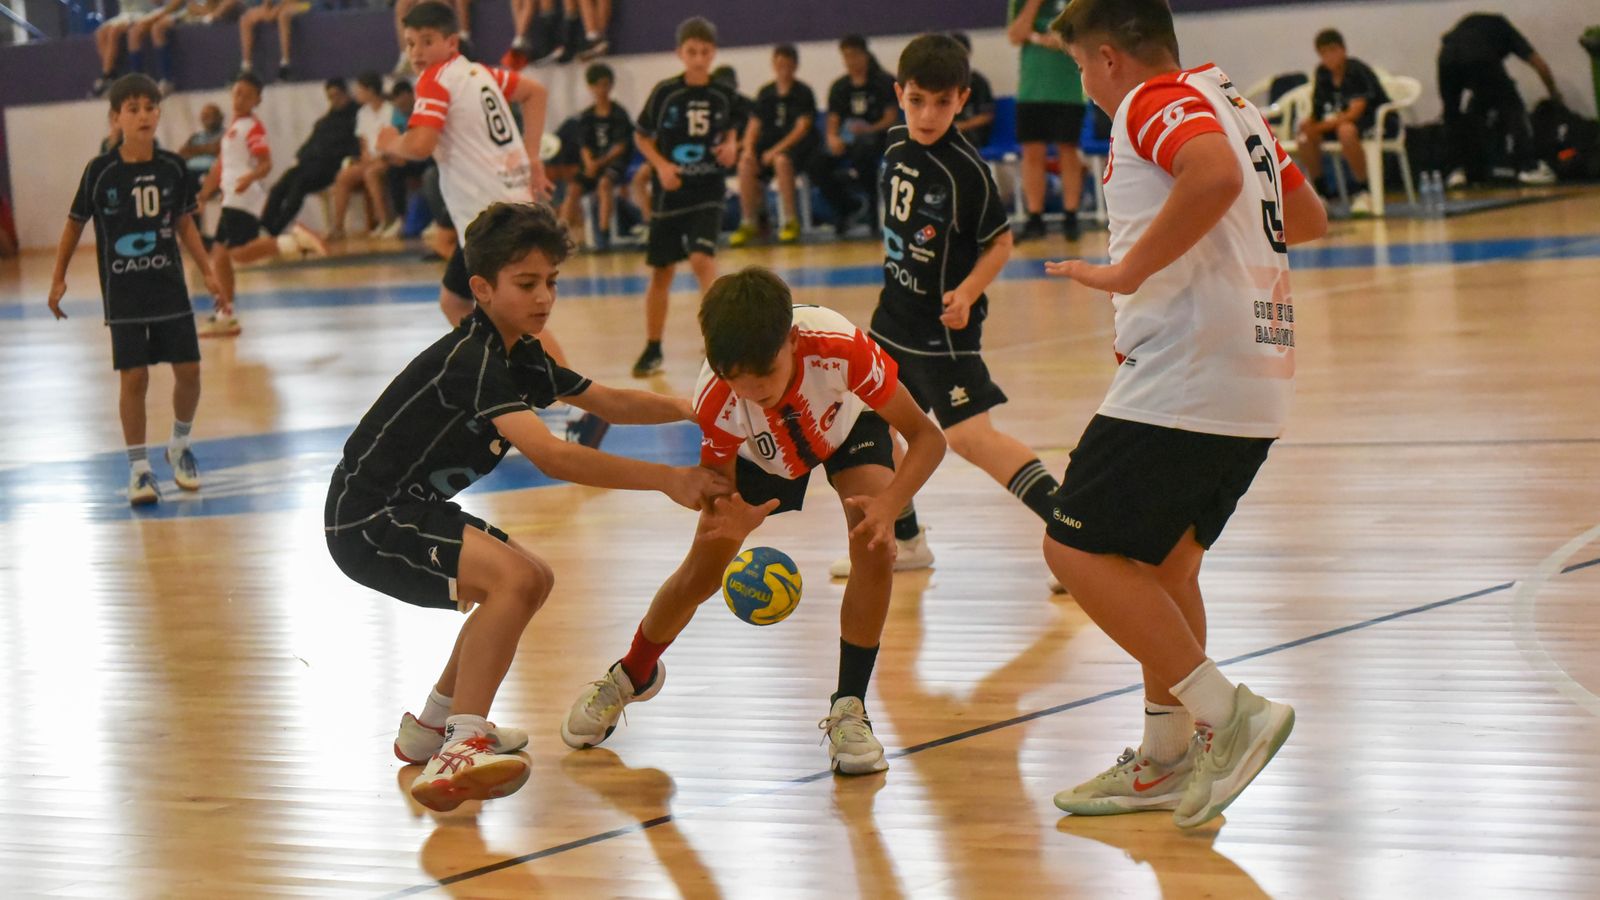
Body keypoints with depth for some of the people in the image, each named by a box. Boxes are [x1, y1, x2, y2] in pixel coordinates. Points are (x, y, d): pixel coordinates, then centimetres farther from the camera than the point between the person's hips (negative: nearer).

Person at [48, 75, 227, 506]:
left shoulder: (173, 168, -3)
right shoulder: (100, 171, -10)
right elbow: (75, 224, 2)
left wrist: (208, 273, 6)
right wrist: (58, 279, 2)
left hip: (170, 287, 3)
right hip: (122, 294, -3)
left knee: (188, 370, 2)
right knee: (134, 377, -5)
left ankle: (180, 445, 27)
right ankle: (138, 467, 6)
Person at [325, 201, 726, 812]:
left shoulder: (521, 359, 8)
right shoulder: (471, 360, -23)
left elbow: (610, 403, 20)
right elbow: (551, 457, -33)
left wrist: (700, 411, 4)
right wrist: (666, 479, -33)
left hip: (408, 511, 11)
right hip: (365, 523, -11)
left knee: (532, 580, 22)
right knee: (512, 577, -27)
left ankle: (432, 726, 30)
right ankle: (459, 755, -31)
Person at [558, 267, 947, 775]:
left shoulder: (840, 346, -44)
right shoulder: (715, 400, -39)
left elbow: (926, 437, -35)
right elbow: (718, 488, -25)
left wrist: (887, 505, -53)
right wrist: (737, 521, -50)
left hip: (847, 427, -1)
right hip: (760, 454, 1)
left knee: (875, 548, -25)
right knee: (700, 575, 2)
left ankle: (849, 709, -10)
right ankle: (632, 675, 33)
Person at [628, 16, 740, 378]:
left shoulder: (723, 95, -3)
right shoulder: (665, 93, -8)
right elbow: (642, 137, 2)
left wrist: (730, 147, -6)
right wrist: (661, 165, -13)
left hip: (708, 191, 0)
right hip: (669, 194, 0)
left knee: (702, 259, -21)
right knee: (661, 272, 10)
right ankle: (652, 350, 24)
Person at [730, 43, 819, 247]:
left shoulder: (803, 93, -1)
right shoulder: (766, 93, 12)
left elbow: (802, 128, -11)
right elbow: (754, 125, 10)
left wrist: (776, 150, -21)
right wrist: (748, 149, -11)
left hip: (797, 146, -4)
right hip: (769, 143, 4)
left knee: (781, 160, -38)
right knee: (745, 165, -26)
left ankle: (791, 221, -28)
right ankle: (748, 224, -18)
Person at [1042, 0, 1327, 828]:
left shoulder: (1155, 102, -8)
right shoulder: (1234, 108, 19)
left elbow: (1216, 175, -30)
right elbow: (1308, 218, 30)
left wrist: (1127, 271, -23)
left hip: (1184, 378, -10)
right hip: (1258, 385, 10)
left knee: (1079, 551, -6)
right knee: (1161, 559, 19)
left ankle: (1226, 712, -11)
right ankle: (1166, 761, 22)